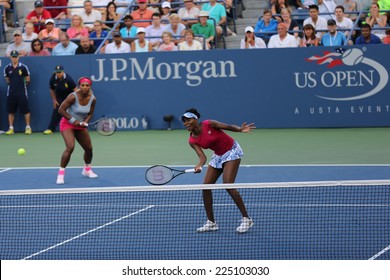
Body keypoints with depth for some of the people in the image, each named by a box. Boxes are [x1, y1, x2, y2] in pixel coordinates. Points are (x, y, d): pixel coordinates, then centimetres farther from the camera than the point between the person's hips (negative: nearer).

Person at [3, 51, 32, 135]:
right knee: (11, 111, 4)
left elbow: (28, 80, 6)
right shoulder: (7, 68, 5)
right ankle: (11, 128, 10)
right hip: (11, 93, 3)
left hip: (22, 92, -3)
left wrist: (23, 86, 1)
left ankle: (28, 127, 4)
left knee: (26, 110, -3)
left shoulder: (23, 67, -2)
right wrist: (13, 85, 9)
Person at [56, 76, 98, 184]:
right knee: (70, 147, -25)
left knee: (89, 148, 10)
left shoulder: (92, 99, -8)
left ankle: (87, 170, 38)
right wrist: (73, 120, -23)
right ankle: (61, 173, -18)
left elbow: (90, 114, 5)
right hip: (67, 124, -6)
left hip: (80, 125, 6)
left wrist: (85, 122, -15)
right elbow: (61, 110, -20)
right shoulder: (73, 97, -24)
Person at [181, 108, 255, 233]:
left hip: (232, 151, -7)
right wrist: (199, 166, -38)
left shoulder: (208, 124, -20)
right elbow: (202, 156, -16)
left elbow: (229, 127, -15)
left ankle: (246, 219, -11)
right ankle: (211, 223, 9)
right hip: (218, 156, 7)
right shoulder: (192, 141, -7)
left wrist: (241, 129, -35)